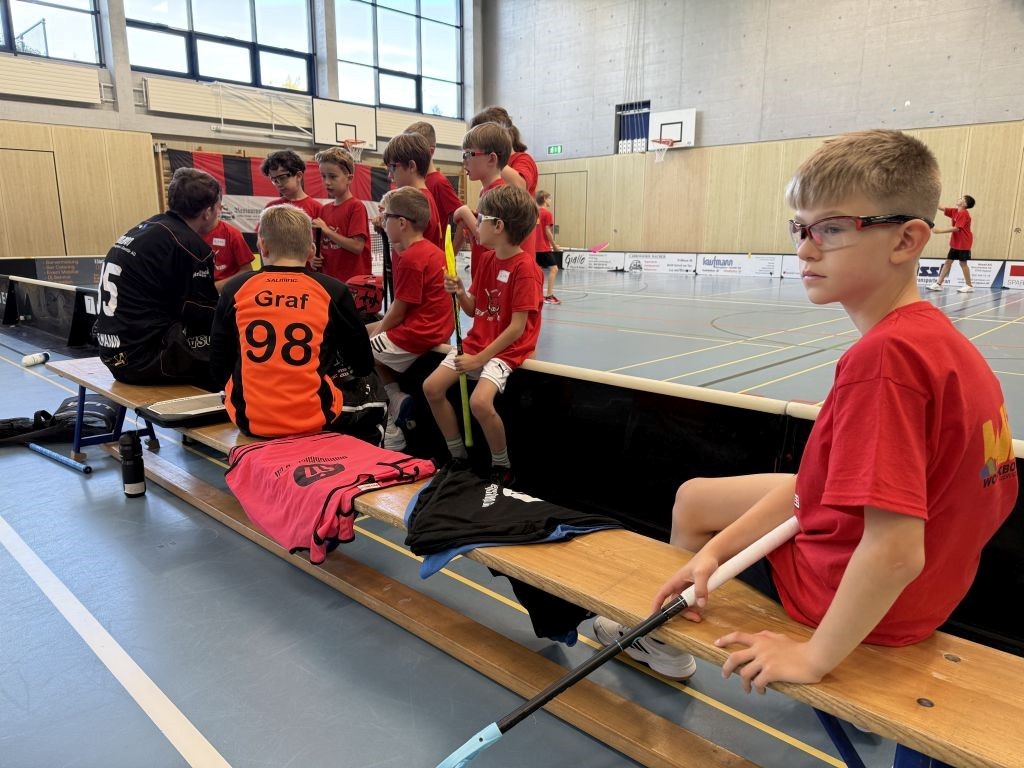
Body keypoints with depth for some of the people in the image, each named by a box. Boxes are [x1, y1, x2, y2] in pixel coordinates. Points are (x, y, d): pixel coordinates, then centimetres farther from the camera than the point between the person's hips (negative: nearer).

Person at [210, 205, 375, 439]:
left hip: (249, 420, 2)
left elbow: (219, 367, 8)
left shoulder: (235, 288, -1)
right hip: (315, 421, -2)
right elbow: (363, 366, 5)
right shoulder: (333, 291, -6)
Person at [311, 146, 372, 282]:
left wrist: (327, 230, -15)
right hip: (329, 279, 6)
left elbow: (357, 246, -15)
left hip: (353, 280, -6)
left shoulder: (356, 206, -7)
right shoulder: (324, 210, 11)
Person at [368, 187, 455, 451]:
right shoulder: (430, 249, 11)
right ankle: (395, 399, 10)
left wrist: (376, 333, 1)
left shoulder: (410, 258, -18)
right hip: (437, 327, 10)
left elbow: (398, 312, -15)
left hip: (417, 334, -10)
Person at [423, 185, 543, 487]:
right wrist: (459, 292, -9)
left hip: (507, 349, -8)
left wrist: (479, 359, -19)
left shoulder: (524, 268, -18)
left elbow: (517, 327, -21)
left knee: (480, 401, -28)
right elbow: (474, 309, 13)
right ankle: (458, 456, 15)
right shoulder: (486, 259, 7)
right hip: (476, 341, 8)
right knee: (432, 386, -1)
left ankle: (502, 467, -2)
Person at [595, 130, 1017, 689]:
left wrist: (815, 657, -21)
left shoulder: (882, 357, -33)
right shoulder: (935, 335, -2)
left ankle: (665, 640, 41)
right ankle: (663, 639, 43)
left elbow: (894, 554, -36)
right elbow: (827, 482, -4)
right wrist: (716, 547, -9)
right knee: (693, 497, 21)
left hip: (869, 606, -8)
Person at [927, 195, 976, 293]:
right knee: (947, 262, 6)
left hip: (963, 243, -8)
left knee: (963, 263, -3)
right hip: (955, 243, 8)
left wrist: (940, 231, -24)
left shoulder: (963, 214, -16)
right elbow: (942, 208, 8)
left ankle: (969, 286, 6)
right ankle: (938, 284, 7)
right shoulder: (955, 211, 7)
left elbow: (956, 228, -23)